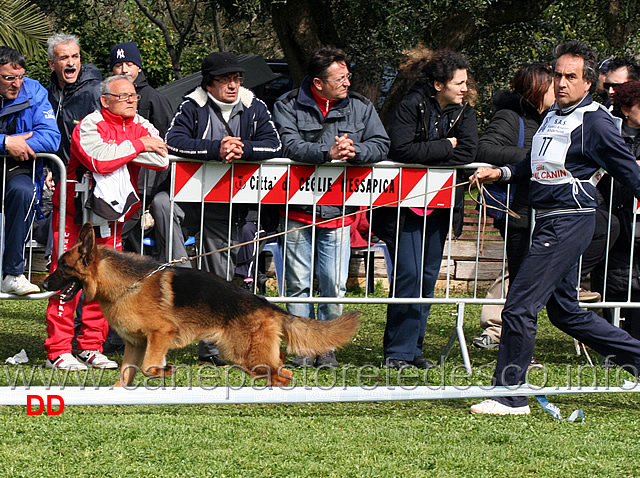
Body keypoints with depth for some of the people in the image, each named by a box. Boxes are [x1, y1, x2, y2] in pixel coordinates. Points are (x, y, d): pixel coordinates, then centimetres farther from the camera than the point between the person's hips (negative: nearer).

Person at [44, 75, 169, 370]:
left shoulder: (140, 126, 6)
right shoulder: (90, 125, -11)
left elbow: (161, 160, -9)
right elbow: (100, 160, -29)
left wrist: (117, 148, -15)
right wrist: (136, 145, -16)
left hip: (111, 213, 6)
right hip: (75, 211, -6)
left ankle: (91, 348, 14)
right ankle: (58, 351, -9)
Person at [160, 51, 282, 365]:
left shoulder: (254, 108, 4)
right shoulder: (193, 106, -5)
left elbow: (274, 145, -5)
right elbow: (173, 142, -19)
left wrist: (241, 149, -22)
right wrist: (216, 148, -27)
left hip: (229, 206, 2)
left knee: (220, 277, 6)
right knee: (161, 203, -36)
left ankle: (210, 346, 16)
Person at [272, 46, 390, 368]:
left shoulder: (360, 107, 8)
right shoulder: (288, 106, -1)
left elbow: (381, 145, 2)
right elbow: (289, 145, -16)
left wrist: (353, 151, -18)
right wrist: (328, 153, -29)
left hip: (338, 213, 1)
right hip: (297, 211, -1)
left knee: (334, 285, -3)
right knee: (299, 282, 1)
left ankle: (327, 347, 9)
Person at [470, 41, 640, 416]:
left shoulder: (596, 123, -10)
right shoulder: (553, 117, 15)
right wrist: (501, 173, 13)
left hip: (570, 221, -10)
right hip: (549, 222, 10)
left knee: (520, 306, -9)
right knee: (565, 312, 16)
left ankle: (510, 395, -1)